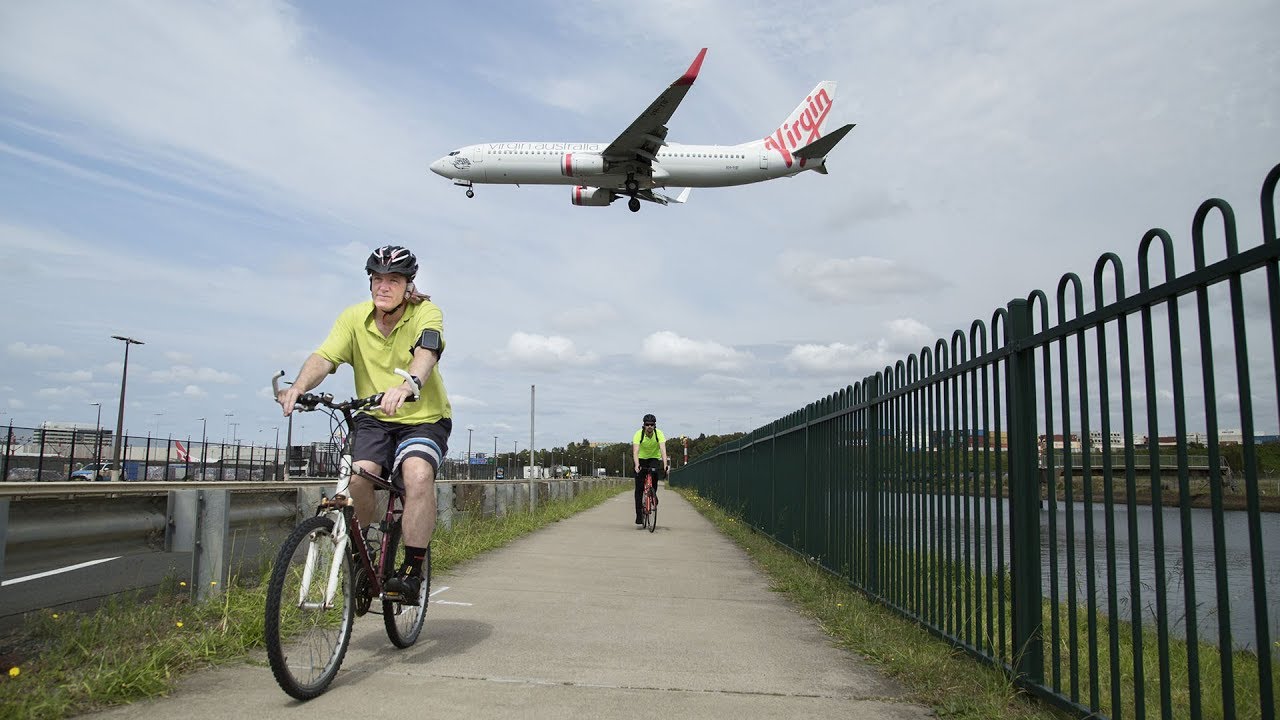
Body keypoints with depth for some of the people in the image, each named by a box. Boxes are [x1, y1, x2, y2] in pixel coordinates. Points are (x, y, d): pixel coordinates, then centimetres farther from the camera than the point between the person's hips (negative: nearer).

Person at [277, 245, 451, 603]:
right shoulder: (354, 317, -2)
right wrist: (298, 386, -37)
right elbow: (324, 357, -15)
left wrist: (409, 385, -54)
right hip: (374, 418, 3)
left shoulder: (426, 313, -12)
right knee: (356, 477, -23)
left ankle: (412, 570, -18)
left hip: (424, 417, -3)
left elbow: (427, 351, -32)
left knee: (418, 474, -30)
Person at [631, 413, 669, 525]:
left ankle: (653, 494, -3)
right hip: (641, 459, -1)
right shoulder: (638, 434, -25)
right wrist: (637, 465, -51)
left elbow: (663, 450, -34)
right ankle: (639, 515, -4)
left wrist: (665, 464, -49)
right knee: (639, 488, -8)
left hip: (654, 458, 1)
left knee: (655, 474, -30)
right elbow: (635, 451, -35)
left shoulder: (659, 434, -23)